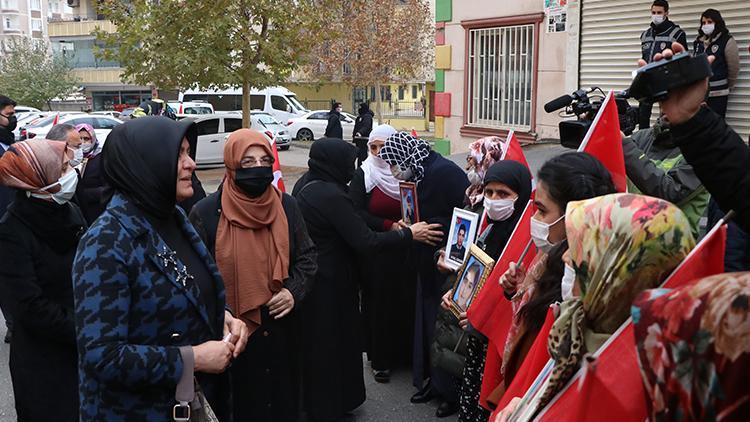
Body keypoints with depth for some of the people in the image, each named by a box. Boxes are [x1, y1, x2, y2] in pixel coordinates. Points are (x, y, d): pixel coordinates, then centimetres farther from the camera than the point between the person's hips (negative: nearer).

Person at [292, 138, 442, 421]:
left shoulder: (304, 184, 2)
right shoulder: (332, 195, -26)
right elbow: (364, 241, -25)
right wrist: (409, 234, -17)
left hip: (309, 275, 9)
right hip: (329, 282, -9)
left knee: (314, 340, 22)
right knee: (331, 341, 7)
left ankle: (311, 399, 39)